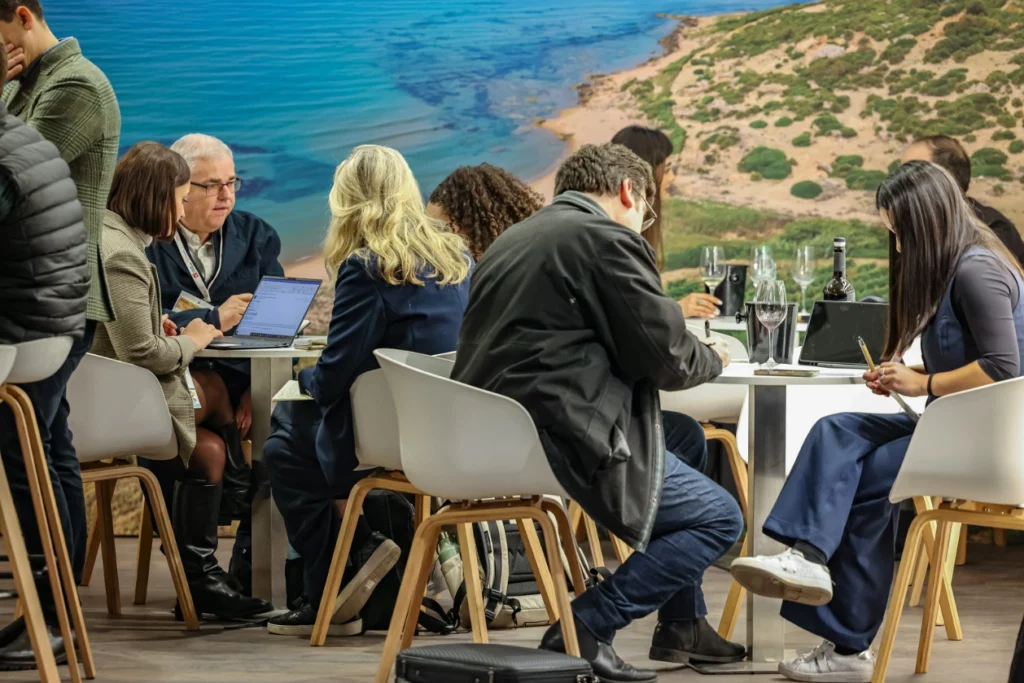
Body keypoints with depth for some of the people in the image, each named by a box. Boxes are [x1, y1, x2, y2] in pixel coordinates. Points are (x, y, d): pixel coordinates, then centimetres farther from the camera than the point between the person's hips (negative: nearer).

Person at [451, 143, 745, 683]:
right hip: (556, 441, -10)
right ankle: (582, 630, -6)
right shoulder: (608, 239, -8)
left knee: (685, 437, 29)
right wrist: (712, 359, 14)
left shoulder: (513, 239, 19)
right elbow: (667, 357, -9)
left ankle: (682, 626, 31)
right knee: (720, 518, 1)